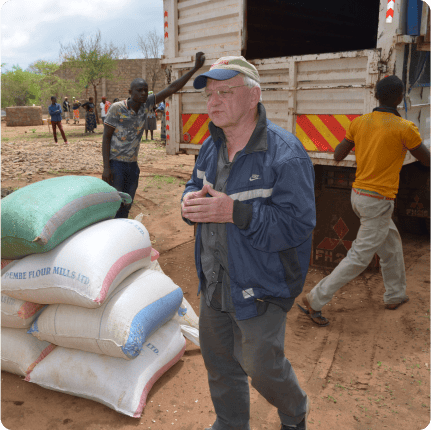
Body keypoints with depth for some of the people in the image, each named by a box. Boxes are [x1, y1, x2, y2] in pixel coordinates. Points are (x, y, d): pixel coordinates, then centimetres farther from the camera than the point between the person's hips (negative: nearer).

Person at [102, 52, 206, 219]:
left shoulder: (146, 104, -1)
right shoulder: (117, 108, -14)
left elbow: (172, 88, -3)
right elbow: (106, 138, -11)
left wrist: (195, 68, -8)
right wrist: (106, 167, -17)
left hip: (132, 164, 6)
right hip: (115, 163, -6)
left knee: (126, 207, 12)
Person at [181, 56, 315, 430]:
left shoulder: (285, 154, -22)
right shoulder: (211, 146, 3)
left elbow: (296, 226, -25)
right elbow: (196, 186, 16)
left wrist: (234, 211, -33)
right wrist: (191, 201, -9)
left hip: (259, 287, -7)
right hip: (214, 281, 7)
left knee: (262, 365, 9)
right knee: (218, 361, 21)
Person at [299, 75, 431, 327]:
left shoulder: (359, 122, 0)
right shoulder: (404, 128, -14)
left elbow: (338, 156, 6)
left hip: (358, 194, 7)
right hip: (378, 202, -7)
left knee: (392, 245, 24)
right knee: (359, 258, 0)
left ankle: (395, 295, 38)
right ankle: (316, 300, -1)